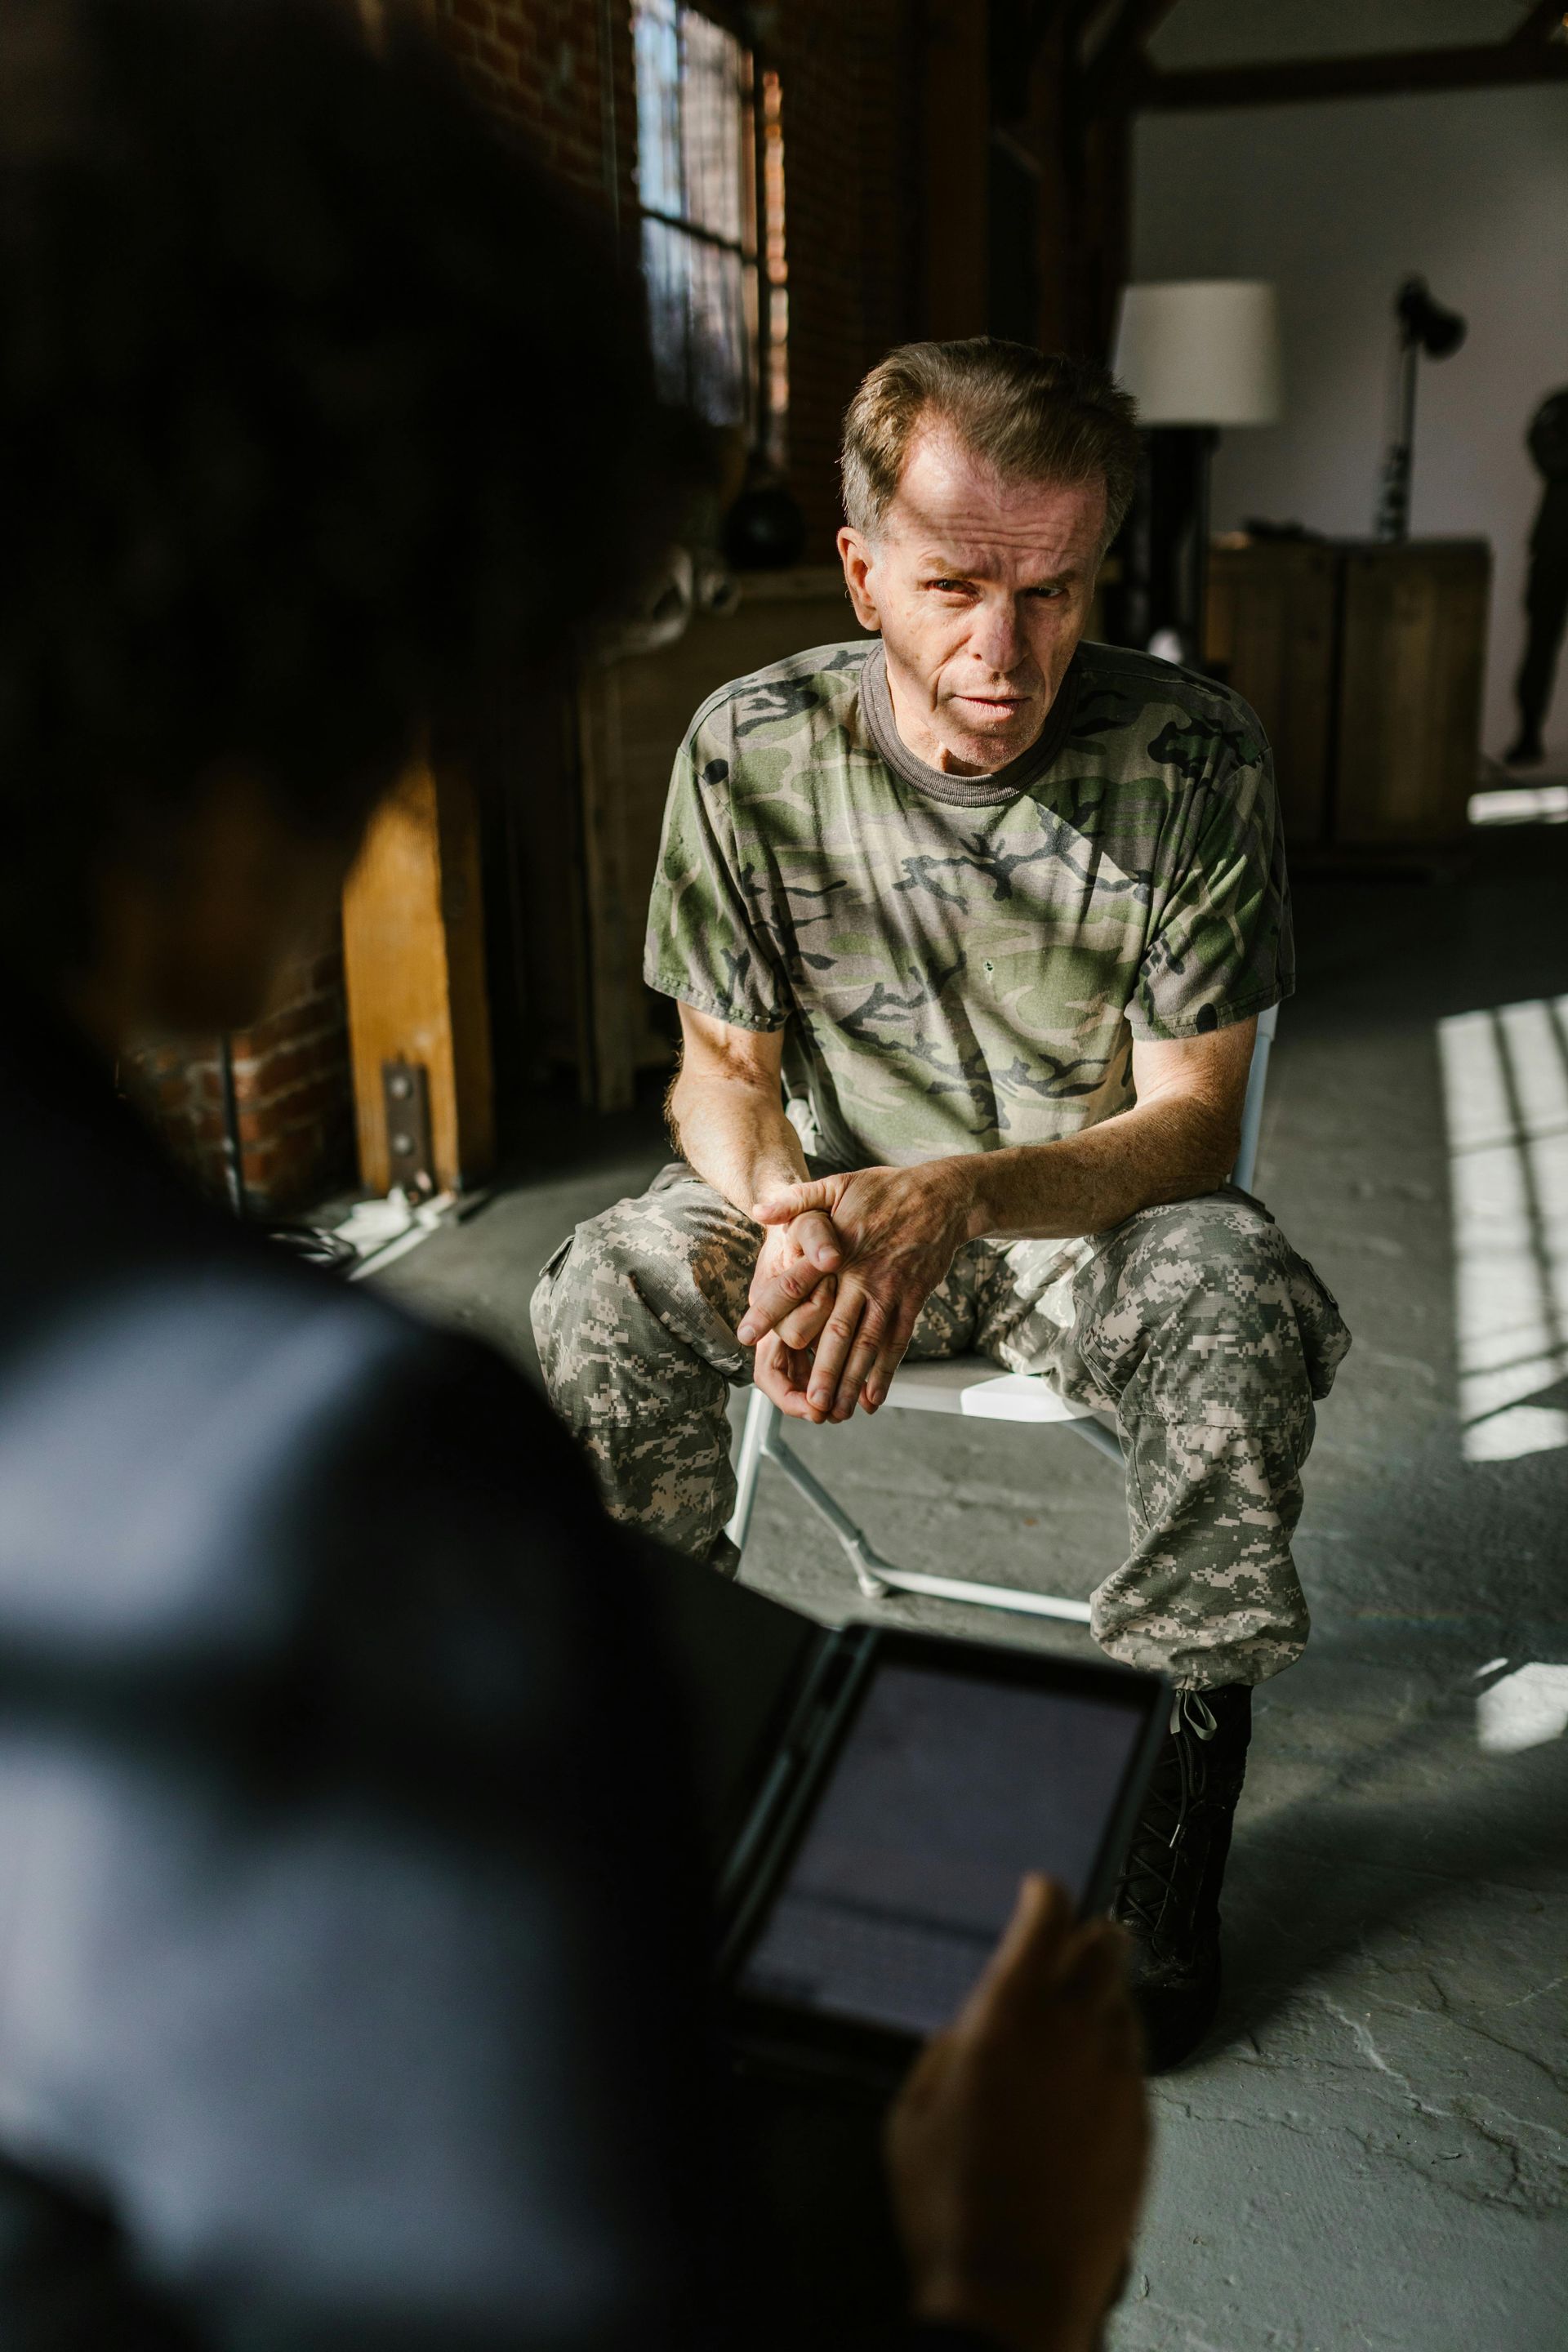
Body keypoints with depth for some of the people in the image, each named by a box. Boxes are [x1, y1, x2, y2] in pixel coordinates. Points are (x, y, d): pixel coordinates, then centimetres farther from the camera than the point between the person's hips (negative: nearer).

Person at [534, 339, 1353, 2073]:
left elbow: (1192, 1120, -16)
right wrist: (791, 1223, -28)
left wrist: (961, 1194, -36)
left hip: (1095, 1214, -1)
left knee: (1235, 1295, -33)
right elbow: (726, 1069, -5)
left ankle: (1180, 1809, -11)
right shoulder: (752, 750, -12)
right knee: (602, 1293, -24)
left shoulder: (1193, 759, -17)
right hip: (832, 1195, 2)